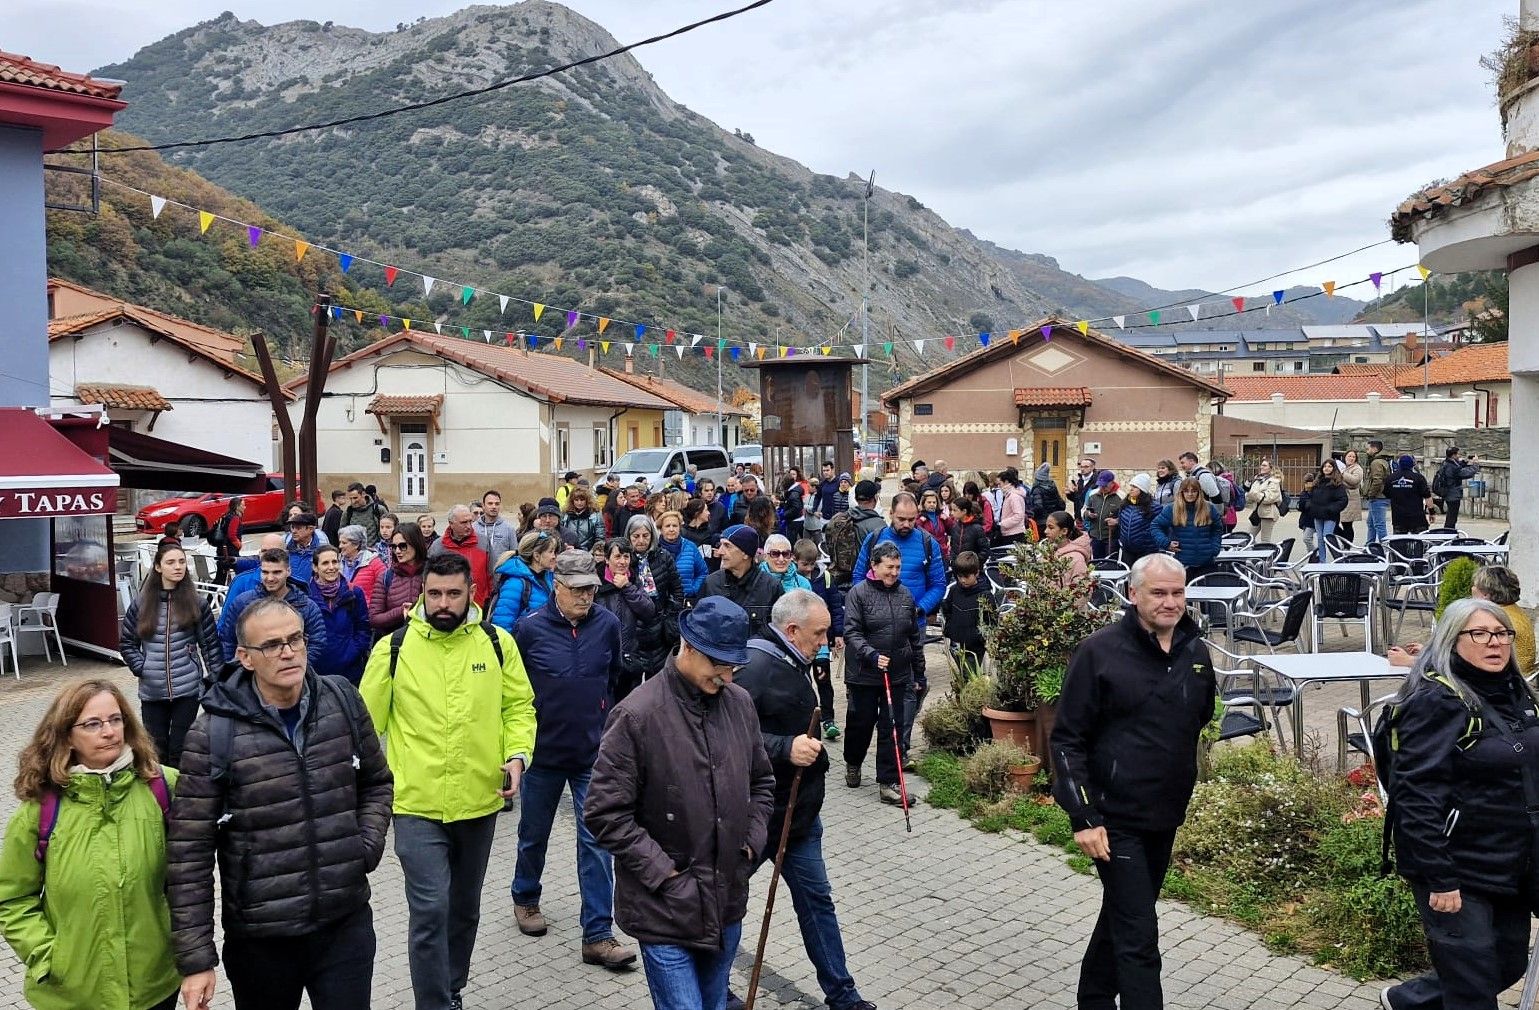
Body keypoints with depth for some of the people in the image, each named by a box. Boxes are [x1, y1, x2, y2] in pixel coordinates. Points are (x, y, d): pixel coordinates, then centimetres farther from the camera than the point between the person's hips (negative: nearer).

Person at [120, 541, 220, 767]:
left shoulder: (197, 603, 0)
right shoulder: (142, 603, 2)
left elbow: (211, 642, 3)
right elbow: (126, 641, 10)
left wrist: (216, 677, 0)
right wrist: (140, 668, -2)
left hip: (188, 689, -1)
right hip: (151, 691, 2)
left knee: (180, 749, 2)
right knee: (156, 749, 9)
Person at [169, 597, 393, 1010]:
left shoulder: (344, 702, -2)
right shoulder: (214, 734, -12)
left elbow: (377, 783, 14)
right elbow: (189, 852, -10)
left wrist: (368, 845, -2)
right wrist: (196, 959, -10)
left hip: (347, 924, 2)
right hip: (260, 938, -2)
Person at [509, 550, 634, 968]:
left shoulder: (607, 624, -6)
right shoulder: (530, 627, -10)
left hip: (594, 751, 0)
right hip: (544, 749, 0)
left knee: (596, 841, 0)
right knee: (534, 834, 18)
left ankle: (598, 934, 6)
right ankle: (525, 899, 44)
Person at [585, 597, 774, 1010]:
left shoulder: (740, 703, 2)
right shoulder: (637, 716, -17)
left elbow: (761, 782, 16)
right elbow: (604, 813, -15)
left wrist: (753, 841, 4)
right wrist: (661, 870, -15)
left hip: (727, 904, 6)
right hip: (665, 909, -6)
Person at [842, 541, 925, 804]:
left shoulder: (905, 594, 7)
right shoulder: (858, 593, -8)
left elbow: (915, 635, 14)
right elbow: (851, 632, -13)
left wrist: (919, 669, 16)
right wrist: (872, 655, -25)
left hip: (898, 674, 3)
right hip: (864, 674, -3)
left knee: (892, 728, 2)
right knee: (860, 723, 12)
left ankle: (888, 783, 8)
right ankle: (852, 763, 40)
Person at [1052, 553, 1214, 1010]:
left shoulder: (1196, 652, 2)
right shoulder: (1099, 652, -15)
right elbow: (1067, 740, -13)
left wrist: (1180, 789, 17)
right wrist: (1084, 817, -18)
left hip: (1166, 816, 6)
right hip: (1114, 817, -6)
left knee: (1122, 913, 21)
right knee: (1138, 933, -5)